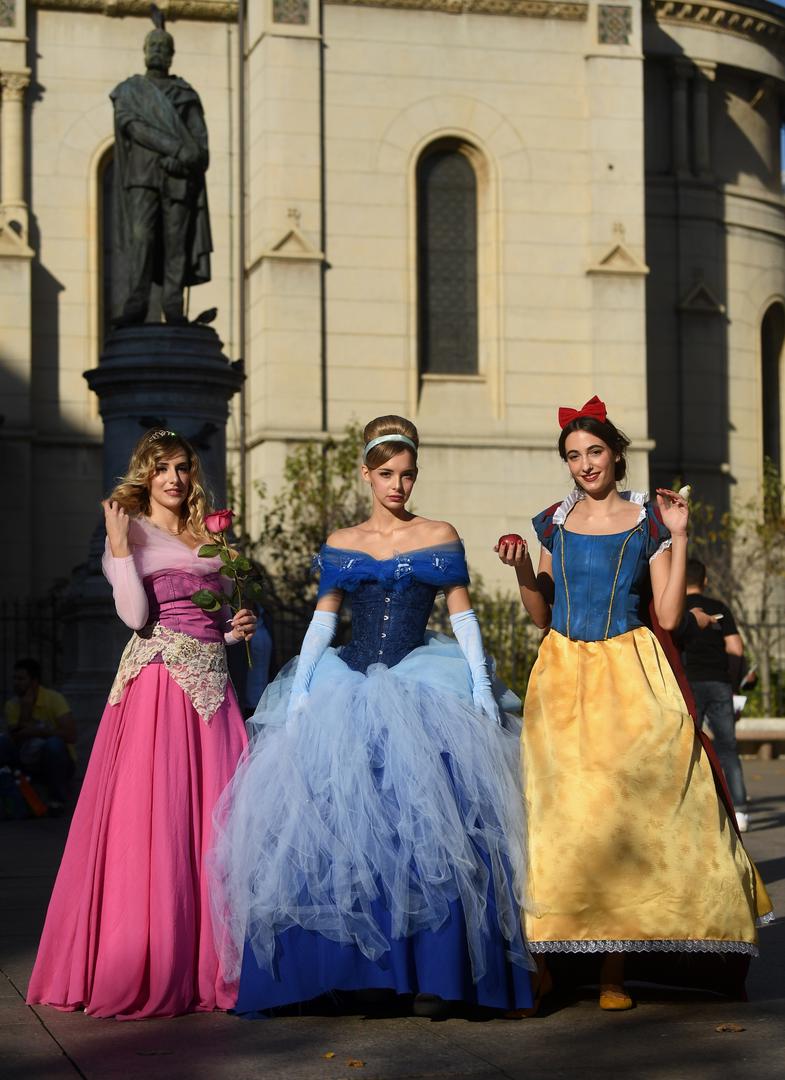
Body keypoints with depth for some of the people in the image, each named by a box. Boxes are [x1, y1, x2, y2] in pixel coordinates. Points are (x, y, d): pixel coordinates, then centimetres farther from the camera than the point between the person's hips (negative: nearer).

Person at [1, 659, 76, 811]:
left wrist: (38, 731, -25)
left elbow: (71, 735, -27)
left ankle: (57, 799, -18)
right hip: (28, 762, 3)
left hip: (60, 763, -3)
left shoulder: (54, 699, -16)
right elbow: (15, 741, -14)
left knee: (54, 743, -35)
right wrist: (25, 710, -22)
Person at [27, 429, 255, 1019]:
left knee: (216, 817, 2)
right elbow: (136, 615, -10)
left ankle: (208, 965, 9)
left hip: (212, 682, 6)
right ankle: (142, 973, -2)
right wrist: (119, 547, -15)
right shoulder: (132, 534, 3)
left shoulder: (210, 539, 20)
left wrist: (239, 628, 6)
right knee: (153, 819, -8)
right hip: (159, 680, -6)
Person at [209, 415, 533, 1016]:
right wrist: (297, 695, 3)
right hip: (349, 694, 2)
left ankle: (432, 974, -8)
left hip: (426, 694, -2)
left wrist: (482, 690, -3)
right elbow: (322, 624, 12)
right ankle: (339, 967, 4)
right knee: (338, 824, -6)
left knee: (425, 827, -13)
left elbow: (464, 619, 6)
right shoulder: (340, 546, 13)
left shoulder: (440, 538, 8)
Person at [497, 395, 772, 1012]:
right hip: (563, 677, 2)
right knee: (556, 811, -4)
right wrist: (522, 571, -2)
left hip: (631, 678, -2)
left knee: (625, 809, -6)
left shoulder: (649, 521, 3)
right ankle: (541, 962, 1)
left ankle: (615, 967, -1)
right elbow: (542, 616, 14)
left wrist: (679, 539, -7)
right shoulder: (553, 522, 11)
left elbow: (669, 615, -3)